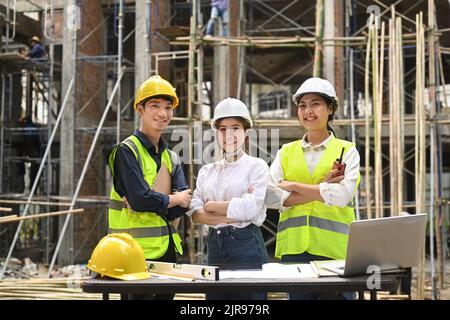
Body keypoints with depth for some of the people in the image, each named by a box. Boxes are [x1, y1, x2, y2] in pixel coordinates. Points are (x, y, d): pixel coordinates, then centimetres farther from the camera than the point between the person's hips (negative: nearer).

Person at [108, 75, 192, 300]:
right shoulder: (127, 150, -7)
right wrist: (174, 199, -4)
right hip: (137, 251, -7)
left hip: (167, 249, 7)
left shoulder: (171, 157, 15)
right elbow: (140, 198, -19)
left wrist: (153, 203, -15)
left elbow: (185, 204, 0)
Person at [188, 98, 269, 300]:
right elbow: (195, 213, 1)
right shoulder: (207, 171, 12)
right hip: (214, 246, 4)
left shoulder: (256, 166, 0)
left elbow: (250, 208, -14)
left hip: (247, 246, -4)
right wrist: (233, 216, -12)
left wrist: (211, 206, -4)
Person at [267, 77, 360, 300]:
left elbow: (341, 195, -10)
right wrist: (322, 188, -9)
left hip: (334, 247, -2)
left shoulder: (347, 151, 6)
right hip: (294, 246, 2)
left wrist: (293, 186, -7)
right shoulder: (286, 152, 13)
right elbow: (273, 196, -2)